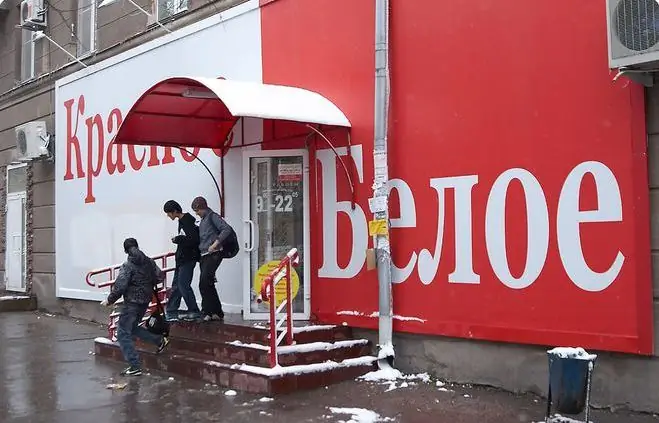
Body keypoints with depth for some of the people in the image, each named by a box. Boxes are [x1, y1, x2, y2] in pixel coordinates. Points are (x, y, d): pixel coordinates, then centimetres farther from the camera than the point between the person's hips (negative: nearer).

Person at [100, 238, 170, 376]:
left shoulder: (127, 266, -15)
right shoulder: (149, 262, 3)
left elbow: (120, 286, -20)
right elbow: (160, 276, 8)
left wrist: (109, 300, -7)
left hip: (132, 302, -7)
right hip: (145, 301, 7)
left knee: (123, 334, 1)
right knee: (132, 328, 27)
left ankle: (135, 367, -3)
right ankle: (160, 340, 21)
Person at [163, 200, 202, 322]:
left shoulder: (187, 221, -16)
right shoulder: (182, 221, 14)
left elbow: (193, 239, -24)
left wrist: (177, 239, -16)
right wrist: (178, 239, 6)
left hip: (188, 258, -10)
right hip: (182, 258, 10)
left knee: (183, 284, -10)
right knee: (176, 285, 11)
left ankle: (194, 311, -2)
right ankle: (171, 312, 17)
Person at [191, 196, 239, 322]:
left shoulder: (212, 216, -2)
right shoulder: (202, 221, 23)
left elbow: (226, 229, -14)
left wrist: (216, 243, -20)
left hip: (213, 254, -10)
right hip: (204, 256, 10)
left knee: (204, 284, -19)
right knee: (208, 285, 9)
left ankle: (207, 311, -16)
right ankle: (218, 312, 16)